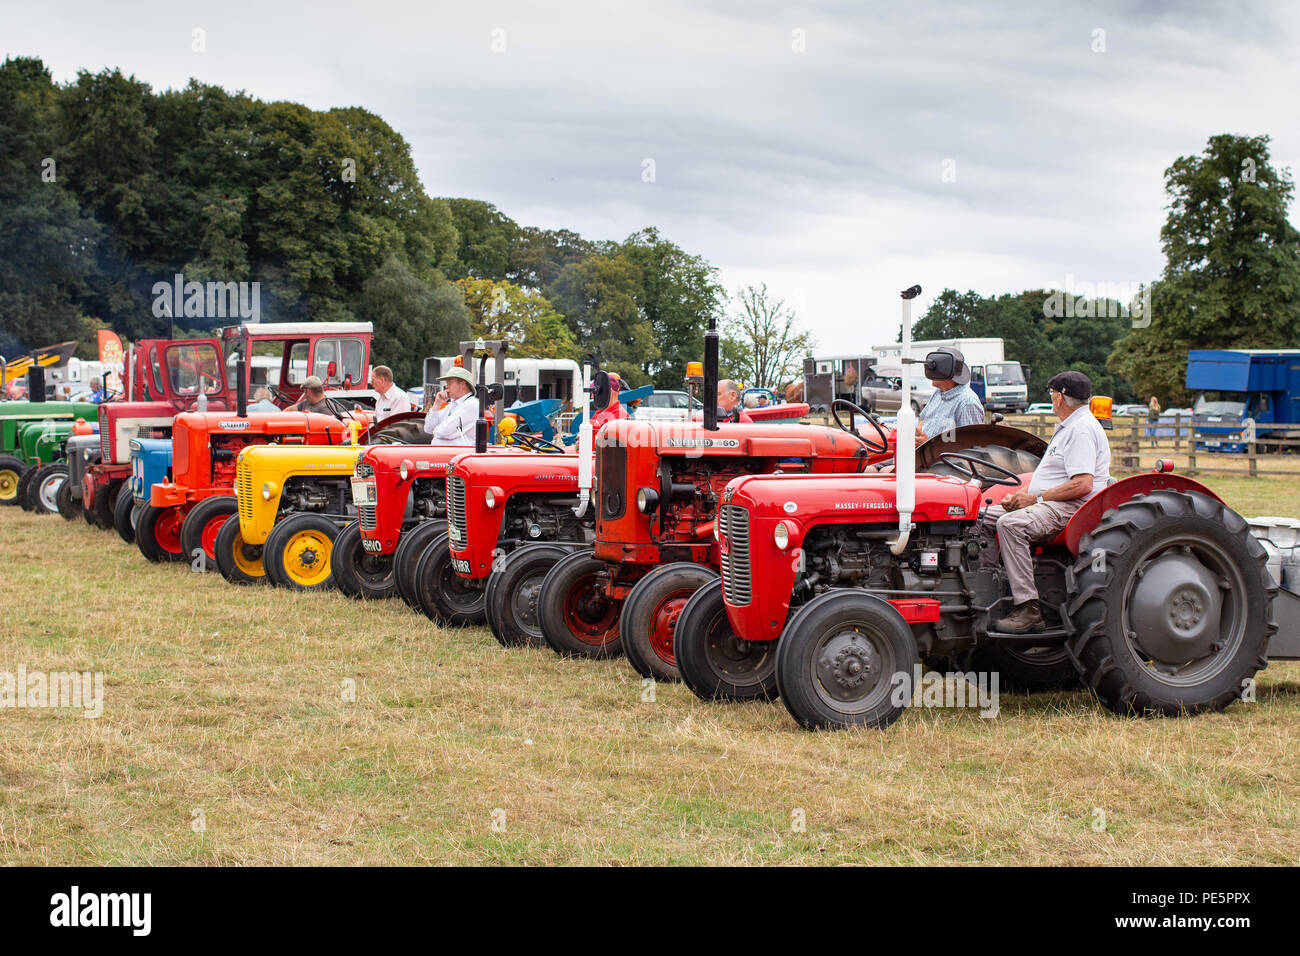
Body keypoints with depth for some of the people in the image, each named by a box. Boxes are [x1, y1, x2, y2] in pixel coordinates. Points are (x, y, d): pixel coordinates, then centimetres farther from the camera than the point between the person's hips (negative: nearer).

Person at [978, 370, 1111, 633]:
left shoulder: (1082, 429, -13)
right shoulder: (1067, 427, 22)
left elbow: (1083, 485, -24)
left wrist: (1035, 498, -19)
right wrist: (1019, 495, 9)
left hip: (1072, 507, -11)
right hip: (1049, 503, 11)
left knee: (1010, 524, -33)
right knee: (985, 517, 6)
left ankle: (1028, 608, -35)